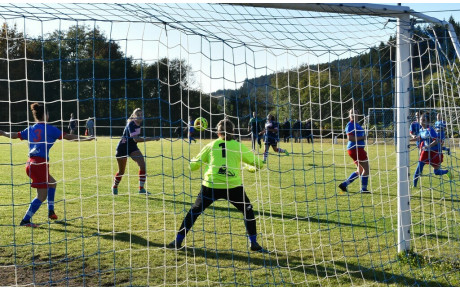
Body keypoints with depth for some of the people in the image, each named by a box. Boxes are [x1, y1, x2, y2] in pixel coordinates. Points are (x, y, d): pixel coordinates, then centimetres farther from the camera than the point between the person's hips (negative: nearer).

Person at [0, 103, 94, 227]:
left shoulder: (30, 129, 12)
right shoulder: (49, 129, -4)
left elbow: (14, 135, 18)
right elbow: (67, 136, -3)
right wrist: (85, 139, 3)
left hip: (30, 163, 8)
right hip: (40, 164, -8)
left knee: (52, 183, 27)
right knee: (42, 196, -2)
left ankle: (51, 212, 25)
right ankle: (25, 221, -7)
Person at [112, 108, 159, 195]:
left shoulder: (138, 123, -1)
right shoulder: (131, 124, -26)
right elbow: (136, 139, -38)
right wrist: (152, 138, -42)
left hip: (132, 147, 6)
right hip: (123, 148, -6)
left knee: (142, 164, -15)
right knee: (121, 171, 6)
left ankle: (141, 188, -10)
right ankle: (115, 187, 35)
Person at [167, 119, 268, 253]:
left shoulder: (211, 145, 11)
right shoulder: (239, 146, 9)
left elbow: (193, 165, 17)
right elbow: (257, 163, 16)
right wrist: (257, 166, 39)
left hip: (211, 185, 1)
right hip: (233, 186, -1)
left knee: (194, 211, 16)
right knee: (248, 210, 19)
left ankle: (178, 241, 17)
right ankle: (253, 243, 15)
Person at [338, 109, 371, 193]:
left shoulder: (357, 124, 19)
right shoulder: (350, 125, -11)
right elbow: (350, 138, -22)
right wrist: (362, 137, -18)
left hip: (358, 149, 10)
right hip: (355, 149, -10)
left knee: (360, 171, 14)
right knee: (366, 168, -4)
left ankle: (344, 184, 14)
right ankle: (364, 189, 5)